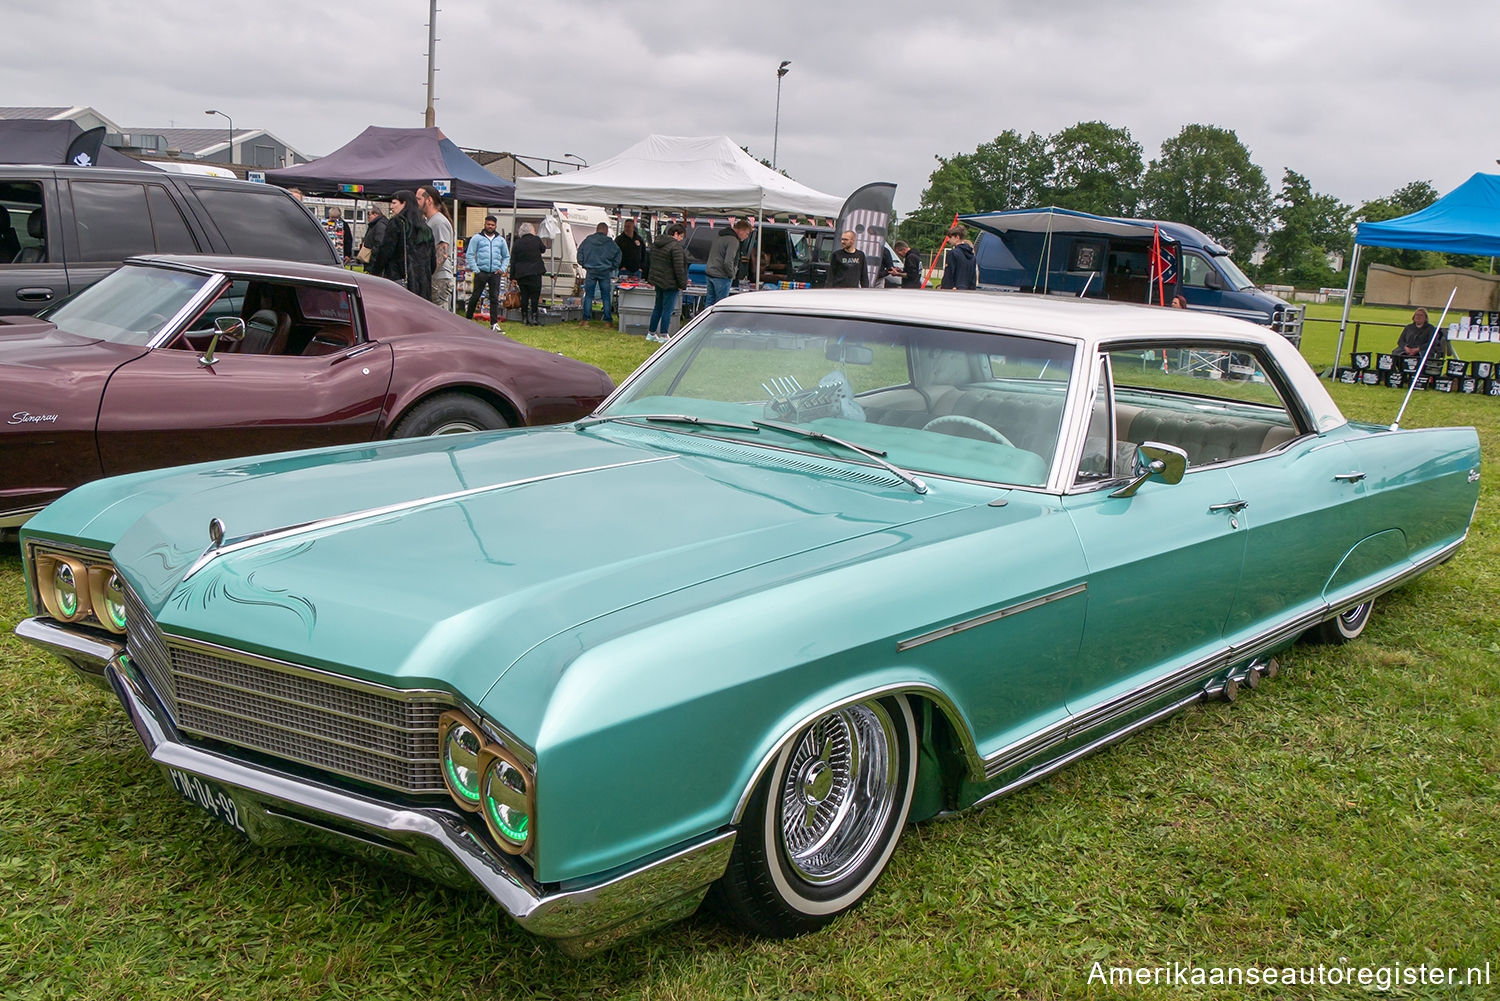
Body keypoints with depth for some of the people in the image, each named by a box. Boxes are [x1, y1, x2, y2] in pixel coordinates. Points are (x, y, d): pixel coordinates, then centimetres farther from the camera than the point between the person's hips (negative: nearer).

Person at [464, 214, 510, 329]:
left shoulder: (500, 240, 14)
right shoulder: (477, 238, 4)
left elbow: (506, 256, 21)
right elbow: (469, 254, 1)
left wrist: (503, 268, 5)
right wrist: (475, 269, -8)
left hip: (495, 273, 2)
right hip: (481, 272, -2)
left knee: (495, 298, -1)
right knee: (476, 296, 2)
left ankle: (494, 324, -1)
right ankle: (468, 318, 16)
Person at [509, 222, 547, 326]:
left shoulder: (517, 243, 4)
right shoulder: (536, 239, -4)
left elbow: (513, 262, 5)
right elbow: (543, 250, 14)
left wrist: (513, 277, 8)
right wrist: (544, 246, 36)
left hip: (520, 274, 3)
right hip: (535, 273, -3)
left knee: (524, 296, 11)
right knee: (535, 296, 0)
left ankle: (524, 318, 13)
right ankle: (534, 318, -4)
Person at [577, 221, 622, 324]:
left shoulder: (588, 240, 0)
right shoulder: (610, 242, -2)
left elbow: (580, 252, 4)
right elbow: (618, 255, 2)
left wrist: (583, 265, 14)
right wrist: (613, 267, 12)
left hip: (590, 271, 1)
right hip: (605, 273, -1)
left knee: (588, 295, 7)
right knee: (606, 296, 6)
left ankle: (586, 319, 4)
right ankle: (608, 320, 5)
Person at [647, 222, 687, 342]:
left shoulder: (656, 243, 10)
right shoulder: (676, 246, -18)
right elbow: (679, 268, -20)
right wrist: (682, 284, -12)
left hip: (657, 280, 8)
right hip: (670, 283, -8)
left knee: (658, 307, 17)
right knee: (668, 309, -1)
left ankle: (651, 333, 22)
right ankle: (664, 336, 2)